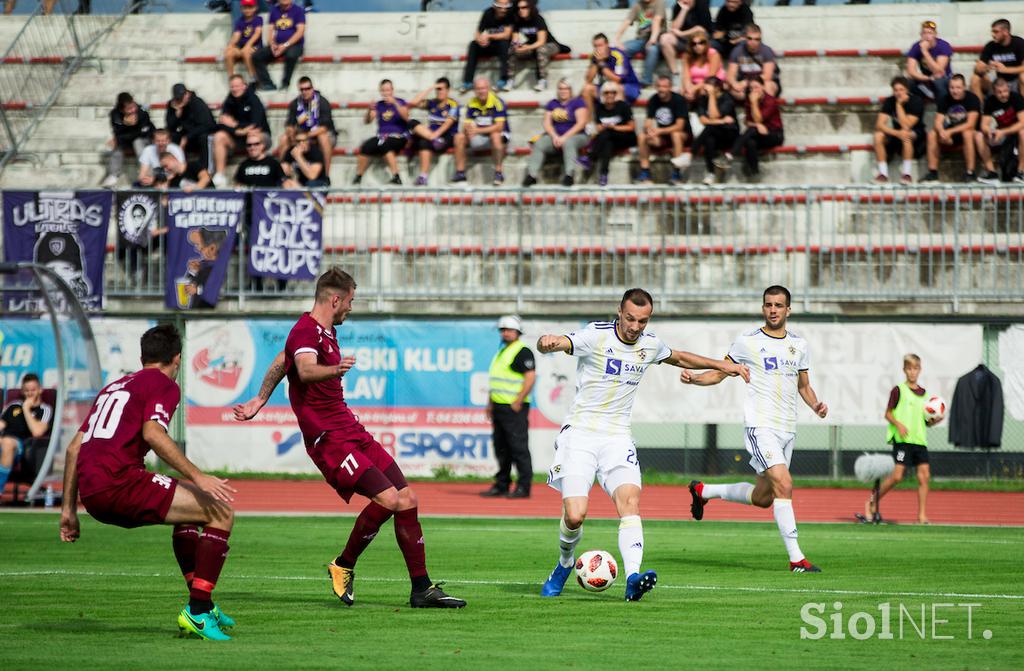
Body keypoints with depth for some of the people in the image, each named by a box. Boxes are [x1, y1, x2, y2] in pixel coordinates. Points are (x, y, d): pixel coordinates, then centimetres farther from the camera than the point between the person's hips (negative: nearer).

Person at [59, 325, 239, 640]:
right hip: (120, 481, -9)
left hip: (91, 493, 9)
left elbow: (74, 447, 25)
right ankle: (198, 613, -11)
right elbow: (152, 434, -16)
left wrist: (69, 509, 28)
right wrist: (198, 477, -17)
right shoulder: (164, 385, 4)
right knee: (221, 513, -3)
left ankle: (201, 604, 26)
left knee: (189, 502, 30)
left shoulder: (114, 387, 27)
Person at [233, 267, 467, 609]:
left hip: (351, 430, 10)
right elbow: (305, 370, -36)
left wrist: (260, 400, 41)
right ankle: (343, 566, -1)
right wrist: (335, 370, -56)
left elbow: (281, 362, 33)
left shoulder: (325, 331, 18)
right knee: (387, 498, -23)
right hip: (328, 437, -10)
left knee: (407, 499, 2)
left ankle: (422, 589, 8)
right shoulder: (305, 332, -14)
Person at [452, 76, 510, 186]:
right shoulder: (472, 104, -3)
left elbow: (499, 126, -25)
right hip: (481, 138, 5)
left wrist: (478, 130, -33)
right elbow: (467, 125, -3)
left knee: (495, 136, -38)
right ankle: (460, 172, -11)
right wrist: (469, 129, -30)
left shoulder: (497, 102, -18)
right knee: (459, 137, -14)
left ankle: (498, 173, -31)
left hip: (501, 134, -5)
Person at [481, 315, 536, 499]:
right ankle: (501, 485, 17)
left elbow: (530, 377, -16)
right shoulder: (501, 352, 20)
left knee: (519, 448, -8)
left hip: (514, 408, -9)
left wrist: (518, 402, -19)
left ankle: (524, 487, -6)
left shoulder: (523, 352, -8)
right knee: (501, 448, 11)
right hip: (499, 407, 9)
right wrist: (490, 403, 20)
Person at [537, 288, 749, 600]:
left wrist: (722, 365, 28)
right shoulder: (595, 336, -11)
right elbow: (560, 343, -28)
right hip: (580, 433, -4)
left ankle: (632, 579, -34)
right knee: (574, 516, -14)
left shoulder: (650, 344, 7)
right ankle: (565, 564, 19)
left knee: (630, 501, -22)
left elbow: (679, 357, 30)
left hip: (617, 437, 4)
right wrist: (547, 342, -52)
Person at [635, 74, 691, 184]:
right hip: (662, 137, 4)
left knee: (675, 134, -38)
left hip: (683, 135, -4)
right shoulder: (653, 100, -2)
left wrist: (659, 131, -30)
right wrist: (651, 132, -30)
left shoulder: (678, 100, -15)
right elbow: (647, 123, -6)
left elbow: (679, 126, -22)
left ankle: (677, 173, -34)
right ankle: (644, 171, -18)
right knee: (641, 136, -19)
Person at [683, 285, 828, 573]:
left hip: (787, 429, 6)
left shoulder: (800, 345, 11)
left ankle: (703, 491, 37)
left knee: (763, 497, 14)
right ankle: (796, 559, -19)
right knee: (784, 485, -21)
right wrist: (693, 378, -12)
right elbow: (719, 373, 7)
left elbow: (804, 386, 21)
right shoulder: (747, 342, -2)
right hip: (760, 426, -6)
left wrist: (816, 405, 1)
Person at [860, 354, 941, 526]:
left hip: (920, 440, 5)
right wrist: (899, 424, -17)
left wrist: (935, 421, 1)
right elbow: (888, 414, -1)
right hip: (902, 440, -5)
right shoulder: (898, 390, -1)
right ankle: (872, 502, 8)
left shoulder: (923, 393, 15)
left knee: (924, 476, -5)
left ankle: (922, 515, -1)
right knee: (897, 476, -11)